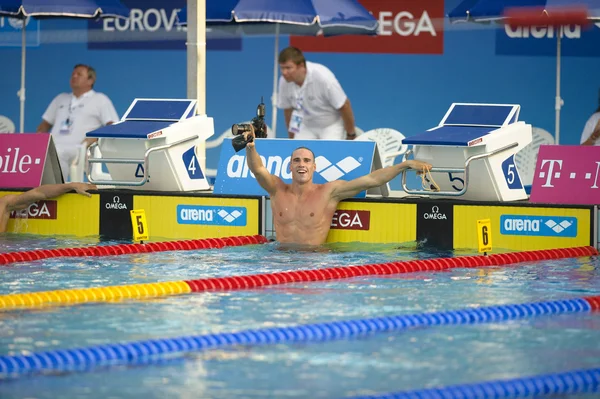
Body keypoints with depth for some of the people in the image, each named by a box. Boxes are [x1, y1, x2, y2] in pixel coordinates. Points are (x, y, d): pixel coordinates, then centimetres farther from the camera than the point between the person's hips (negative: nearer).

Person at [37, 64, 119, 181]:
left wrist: (93, 139, -11)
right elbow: (45, 124, 34)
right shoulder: (61, 98, 32)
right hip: (52, 147, 5)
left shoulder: (100, 100, 15)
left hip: (77, 149, -5)